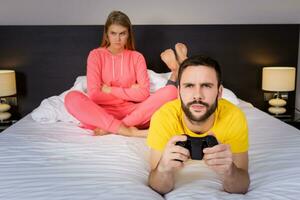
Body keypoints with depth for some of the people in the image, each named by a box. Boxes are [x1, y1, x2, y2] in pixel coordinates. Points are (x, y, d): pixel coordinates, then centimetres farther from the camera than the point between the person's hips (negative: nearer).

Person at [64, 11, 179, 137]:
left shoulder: (137, 57, 8)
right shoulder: (96, 55, 3)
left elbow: (144, 93, -5)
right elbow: (94, 94, -8)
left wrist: (110, 90, -5)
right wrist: (129, 93, -3)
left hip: (132, 112, 2)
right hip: (103, 112, -1)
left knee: (171, 91, -22)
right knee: (72, 98, -30)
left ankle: (110, 128, -27)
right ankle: (128, 131, -33)